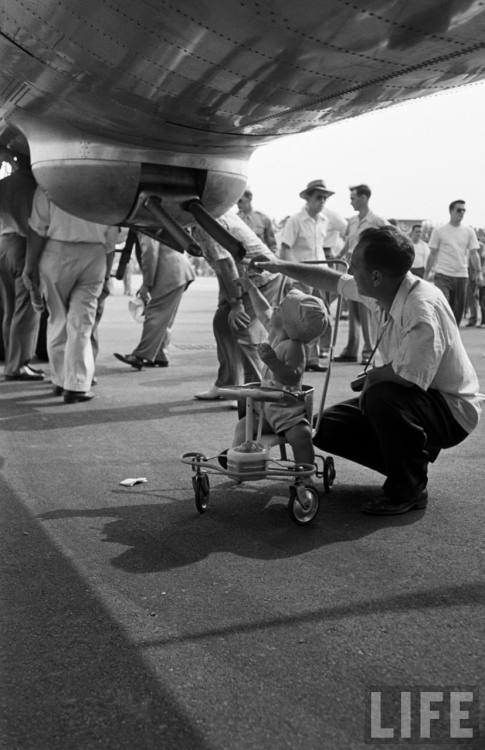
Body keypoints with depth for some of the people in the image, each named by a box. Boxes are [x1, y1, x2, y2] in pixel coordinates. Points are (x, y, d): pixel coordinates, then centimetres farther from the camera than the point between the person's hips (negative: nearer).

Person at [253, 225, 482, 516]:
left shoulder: (423, 307, -32)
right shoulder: (381, 292, -5)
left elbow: (409, 377, -38)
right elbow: (334, 280, 14)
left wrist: (371, 377, -18)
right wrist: (281, 266, 19)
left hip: (451, 409, -8)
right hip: (400, 400, 8)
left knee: (382, 395, -36)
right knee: (327, 426, 1)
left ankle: (409, 490, -14)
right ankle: (409, 466, 13)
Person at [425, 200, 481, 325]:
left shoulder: (469, 232, 9)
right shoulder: (439, 231, 1)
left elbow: (474, 254, 7)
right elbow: (433, 254, 4)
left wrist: (479, 272, -5)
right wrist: (427, 274, 1)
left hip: (462, 276, 3)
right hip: (443, 275, -3)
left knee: (458, 310, 6)